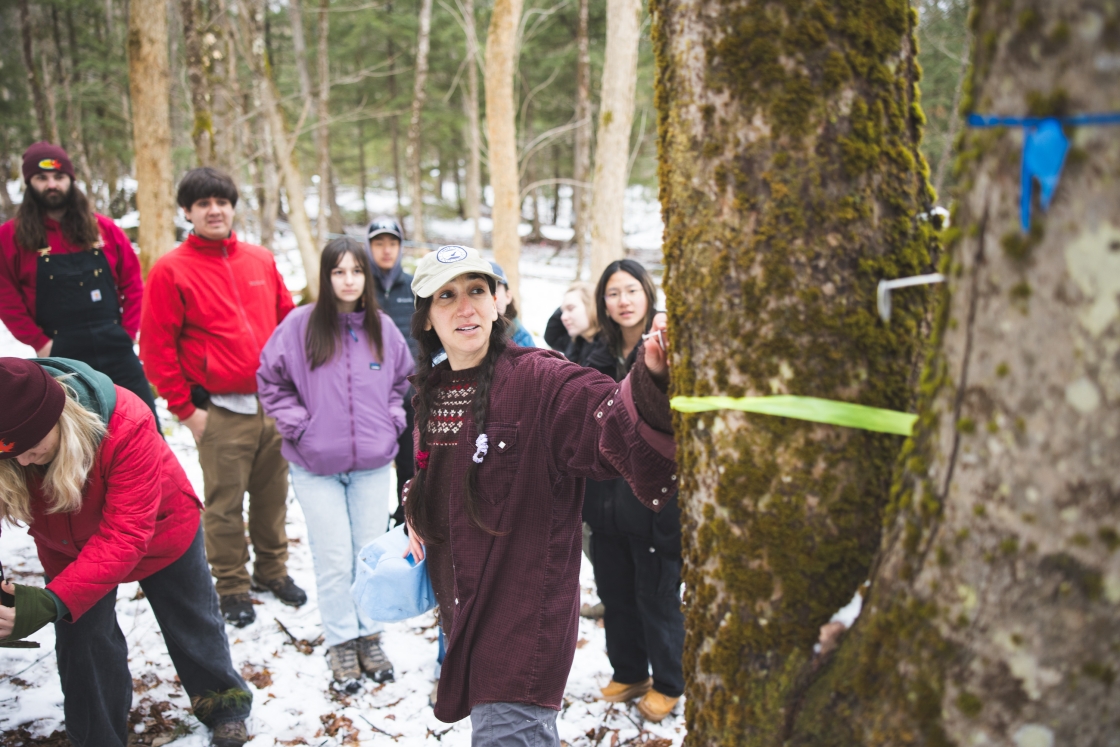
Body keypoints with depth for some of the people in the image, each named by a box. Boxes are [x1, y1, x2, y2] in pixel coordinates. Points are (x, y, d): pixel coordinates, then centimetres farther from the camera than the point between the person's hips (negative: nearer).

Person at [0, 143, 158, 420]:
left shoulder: (102, 228, 6)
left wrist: (127, 333, 1)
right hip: (60, 358, -2)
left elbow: (132, 283, 10)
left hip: (116, 351, 2)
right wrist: (40, 343, -7)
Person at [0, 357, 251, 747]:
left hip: (157, 533, -2)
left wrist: (53, 602, -54)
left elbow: (124, 536, -43)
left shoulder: (126, 425, -43)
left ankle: (224, 704, 43)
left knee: (190, 624, 16)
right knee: (78, 644, 3)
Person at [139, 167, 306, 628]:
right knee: (224, 504, 4)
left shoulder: (261, 261, 8)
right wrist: (185, 408, -7)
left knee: (273, 495, 13)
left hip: (274, 403, 4)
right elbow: (156, 347, -6)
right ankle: (232, 587, 20)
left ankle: (273, 569, 31)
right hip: (221, 412, -4)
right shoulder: (171, 270, -5)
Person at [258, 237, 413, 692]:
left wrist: (392, 420, 5)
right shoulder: (300, 324, -6)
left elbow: (404, 380, 17)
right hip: (316, 467, -2)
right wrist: (296, 425, -6)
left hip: (373, 464, 3)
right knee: (334, 560, 2)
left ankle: (370, 636, 27)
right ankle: (341, 642, 19)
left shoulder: (382, 327, 3)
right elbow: (270, 379, 2)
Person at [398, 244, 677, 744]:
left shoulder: (540, 380, -17)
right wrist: (416, 519, 12)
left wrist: (652, 381, -55)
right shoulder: (432, 390, 5)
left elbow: (613, 424, -37)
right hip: (461, 604, 7)